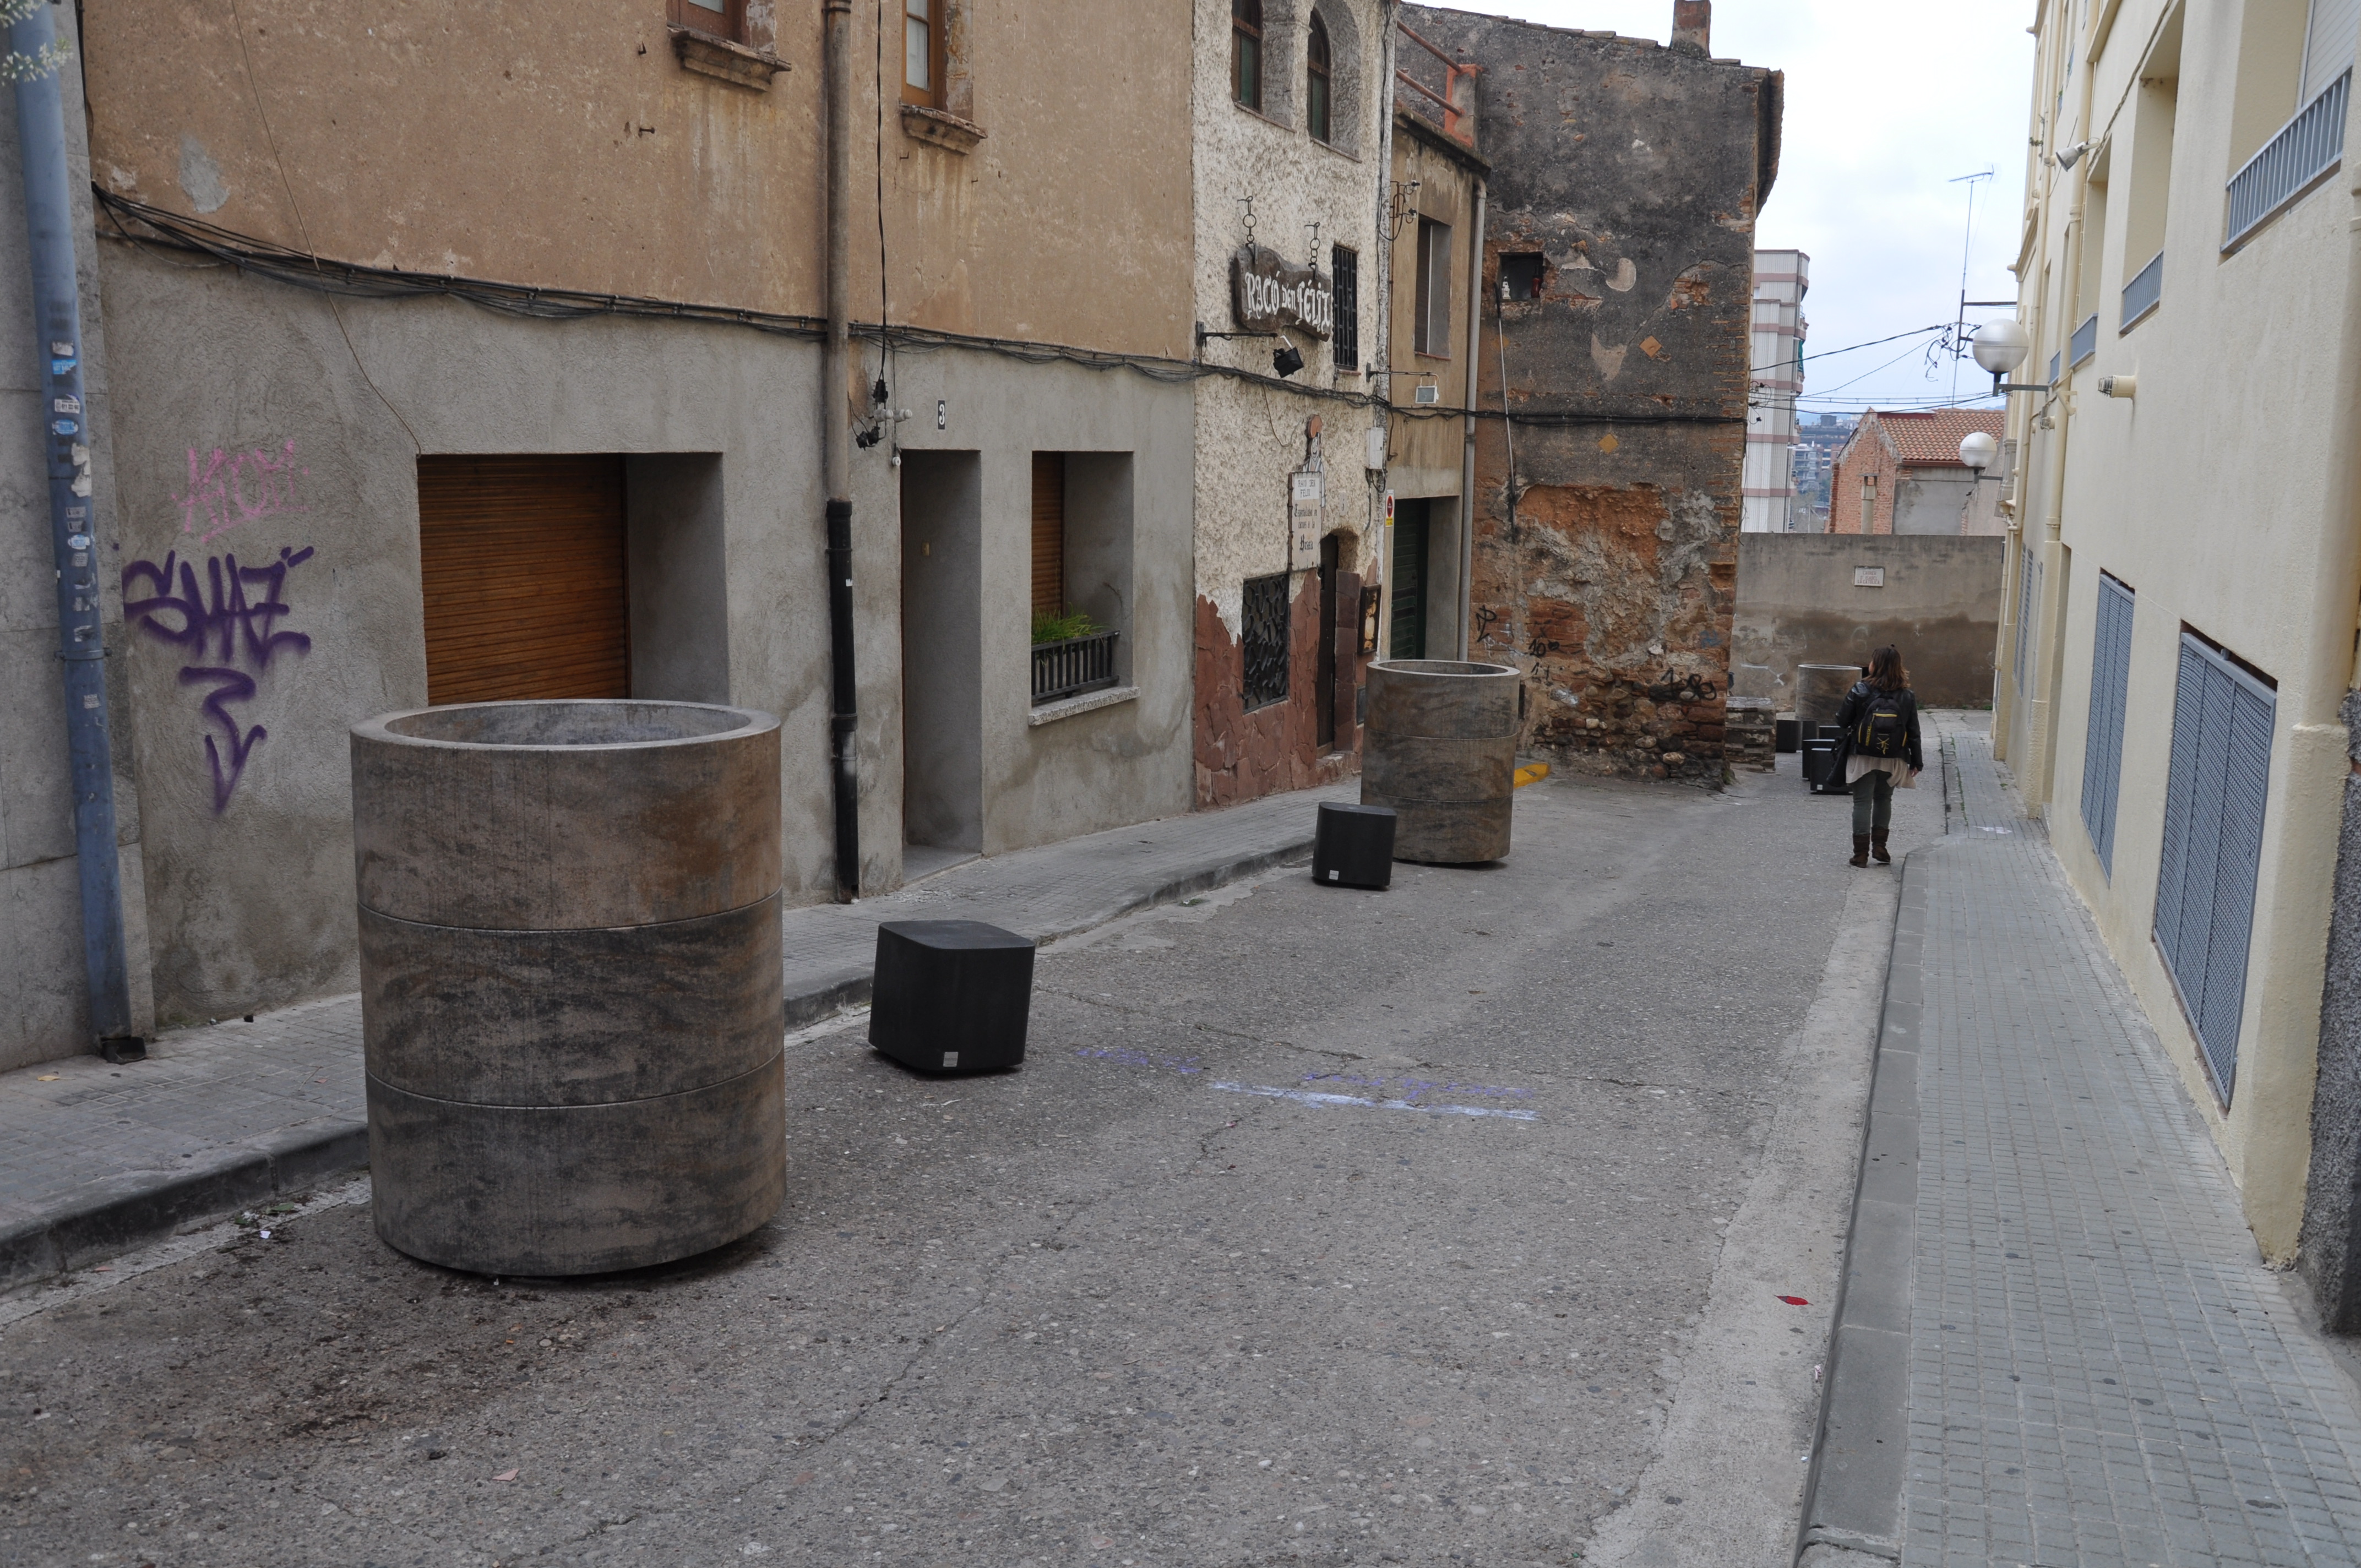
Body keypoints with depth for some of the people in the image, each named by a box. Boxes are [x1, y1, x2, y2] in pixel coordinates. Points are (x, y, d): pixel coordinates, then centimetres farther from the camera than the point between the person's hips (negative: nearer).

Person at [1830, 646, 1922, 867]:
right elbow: (1913, 731, 2)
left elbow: (1842, 721, -8)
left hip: (1862, 757, -3)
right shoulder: (1907, 696, -3)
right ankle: (1879, 845, 14)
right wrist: (1916, 761, 9)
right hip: (1892, 760, 3)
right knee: (1884, 799, 21)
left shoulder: (1860, 692, -13)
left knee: (1862, 802, 4)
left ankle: (1861, 853, 3)